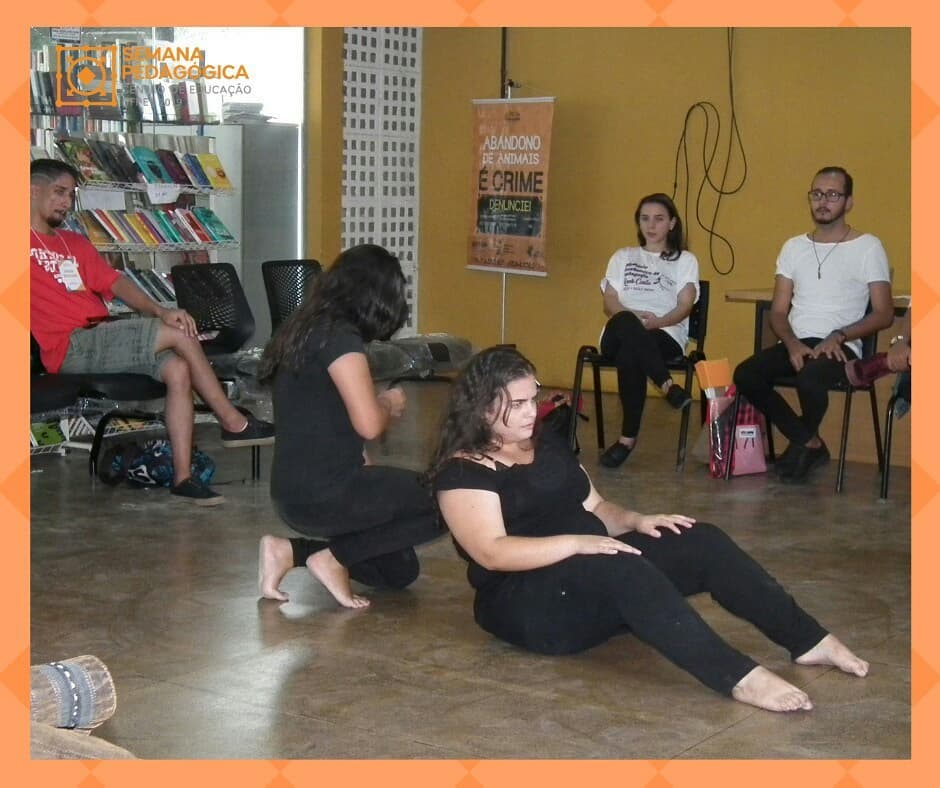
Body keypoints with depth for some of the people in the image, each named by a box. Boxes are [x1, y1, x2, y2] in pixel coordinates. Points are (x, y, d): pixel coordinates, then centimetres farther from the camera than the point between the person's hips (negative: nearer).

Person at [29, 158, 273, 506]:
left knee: (177, 369, -17)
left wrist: (159, 311, -5)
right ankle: (234, 423, -6)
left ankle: (182, 476, -19)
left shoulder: (76, 243, 24)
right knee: (180, 335, -17)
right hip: (71, 346, -8)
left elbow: (115, 282, 14)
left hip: (101, 340, 8)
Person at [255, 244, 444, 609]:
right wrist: (390, 404, -1)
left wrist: (367, 468, 15)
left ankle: (291, 551, 9)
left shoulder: (306, 327, 12)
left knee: (400, 571, 21)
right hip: (322, 494, -10)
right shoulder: (339, 336, -16)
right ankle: (333, 558, -4)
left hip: (297, 491, 10)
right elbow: (368, 424, -24)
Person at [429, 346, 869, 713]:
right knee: (623, 568, -37)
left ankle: (808, 641, -14)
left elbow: (594, 508, 19)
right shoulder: (463, 471, -8)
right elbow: (492, 552, -20)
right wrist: (575, 543, -30)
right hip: (526, 603, -8)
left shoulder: (548, 446, 17)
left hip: (595, 577, 8)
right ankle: (739, 678, -47)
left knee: (702, 543, -11)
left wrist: (635, 521, -2)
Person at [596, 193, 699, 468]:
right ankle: (668, 386, -46)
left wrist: (656, 321, -18)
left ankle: (628, 438, -39)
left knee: (629, 356, -41)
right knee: (625, 323, -41)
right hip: (618, 336, 2)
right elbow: (610, 303, 11)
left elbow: (684, 307, 4)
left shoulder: (685, 260, 19)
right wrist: (635, 318, -13)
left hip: (666, 336, -1)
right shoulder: (623, 257, 25)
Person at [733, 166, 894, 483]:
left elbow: (884, 314, -2)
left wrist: (839, 336, -17)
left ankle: (802, 443, -3)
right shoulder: (794, 247, 15)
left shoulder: (868, 247, 3)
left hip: (840, 347, -5)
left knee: (809, 380, -37)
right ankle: (810, 444, -7)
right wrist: (792, 343, -11)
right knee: (744, 374, -24)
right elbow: (778, 312, 11)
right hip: (795, 344, 5)